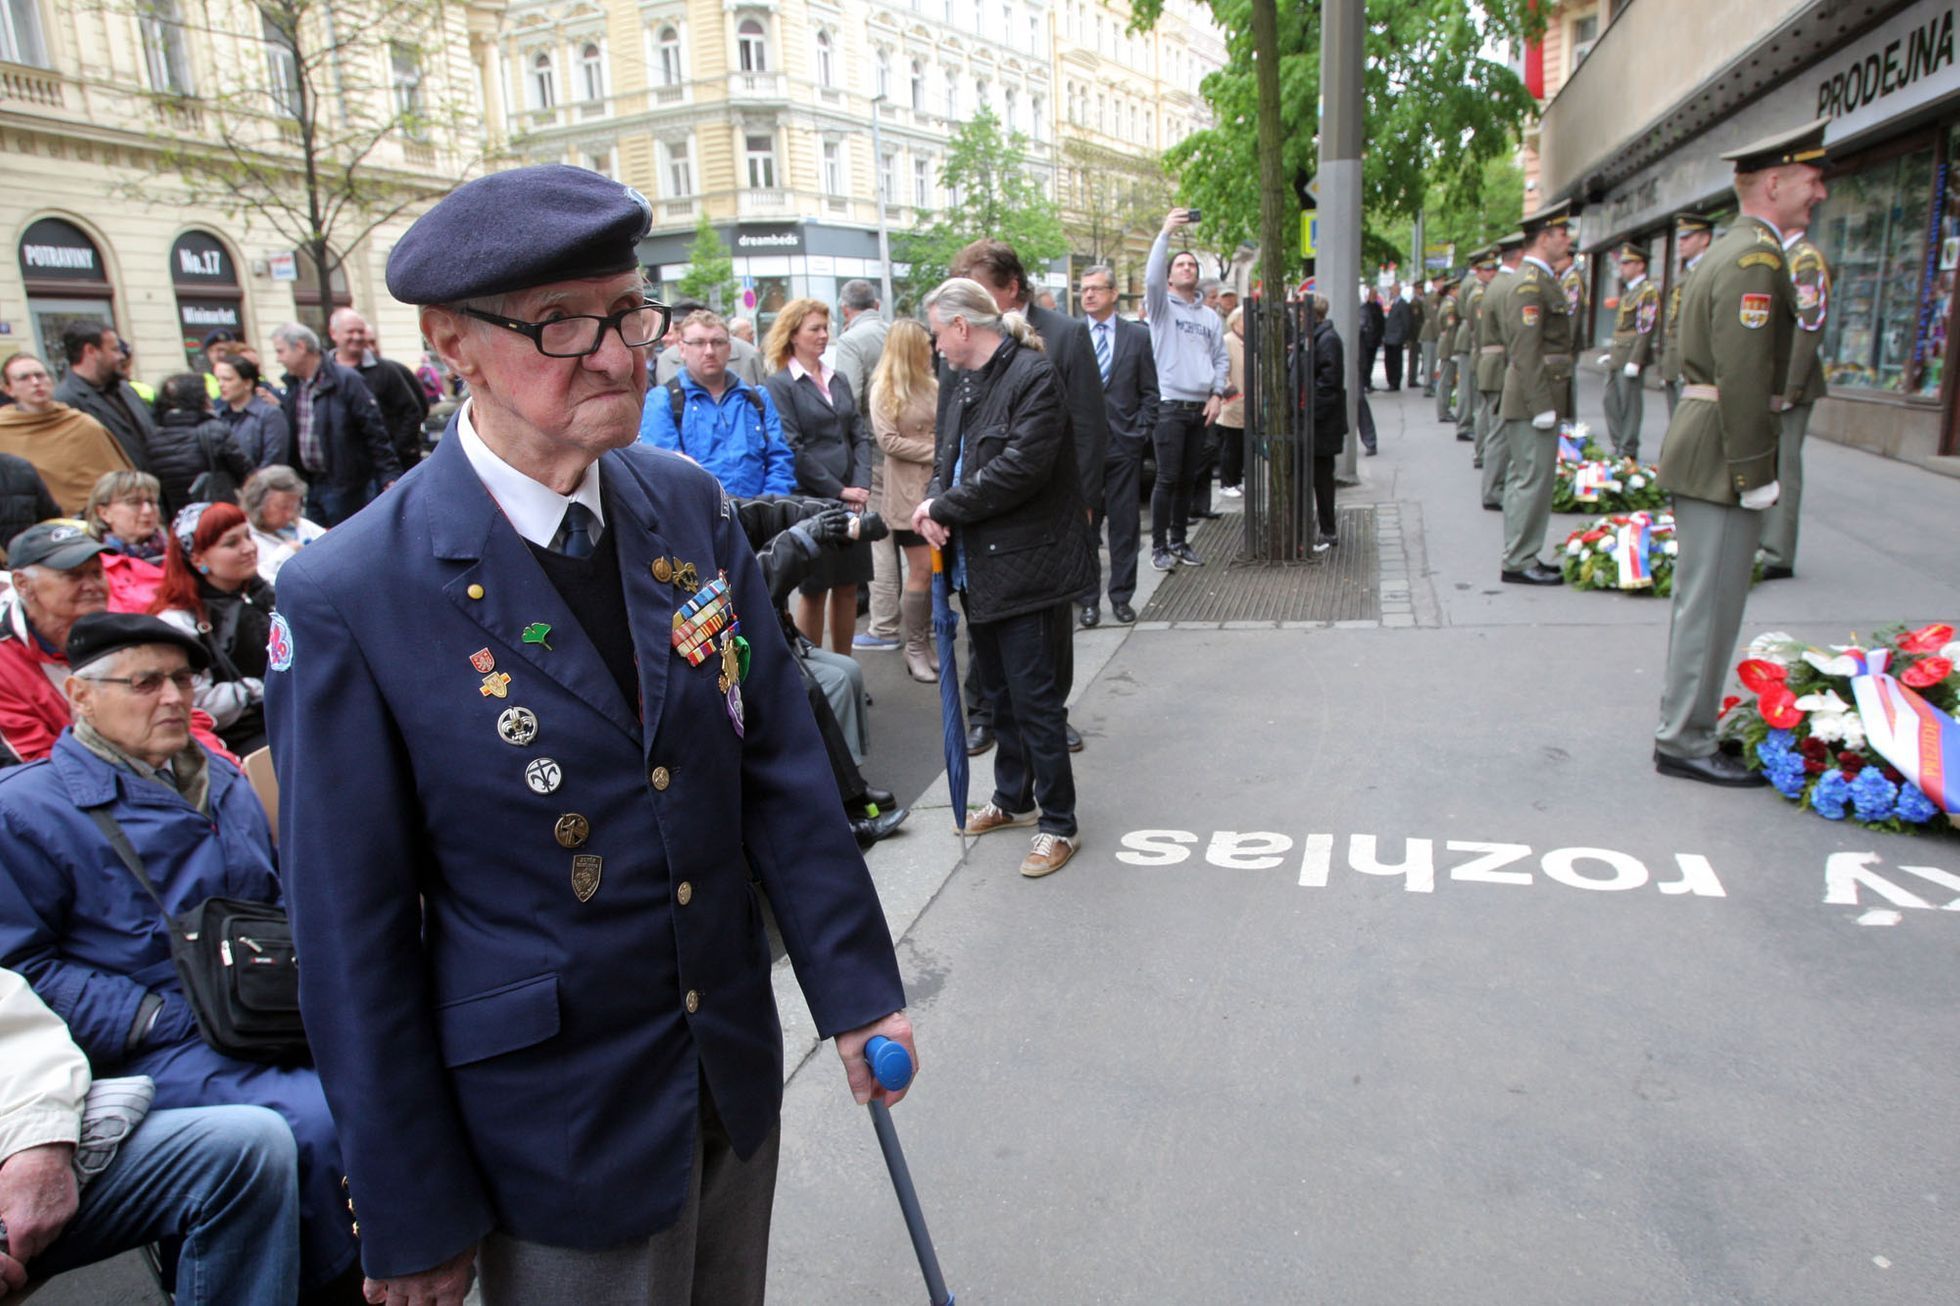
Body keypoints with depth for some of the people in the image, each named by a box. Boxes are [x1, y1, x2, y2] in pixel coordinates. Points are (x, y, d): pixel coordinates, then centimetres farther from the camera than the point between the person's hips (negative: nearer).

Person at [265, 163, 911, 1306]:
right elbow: (354, 939, -11)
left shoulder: (691, 505, -5)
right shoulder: (348, 598, -18)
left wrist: (854, 986, 1)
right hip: (558, 1126, -4)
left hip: (738, 1073, 5)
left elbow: (782, 765, -1)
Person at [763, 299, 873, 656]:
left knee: (848, 585, 9)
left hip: (850, 502, 6)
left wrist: (861, 485, -5)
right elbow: (792, 450, -12)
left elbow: (860, 436, 10)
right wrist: (838, 490, -13)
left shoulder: (838, 380, 13)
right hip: (810, 501, -5)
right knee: (815, 590, 3)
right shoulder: (780, 385, -5)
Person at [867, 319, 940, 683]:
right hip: (910, 490, -5)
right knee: (922, 569, -5)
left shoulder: (932, 386, 10)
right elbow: (888, 440, -10)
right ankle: (914, 649, 10)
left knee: (938, 568, 6)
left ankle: (925, 641, 20)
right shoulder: (884, 390, -3)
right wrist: (937, 452, -12)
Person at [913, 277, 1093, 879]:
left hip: (1023, 565, -8)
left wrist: (943, 507, -16)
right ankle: (1012, 799, 36)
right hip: (978, 564, 9)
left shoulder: (1033, 375, -14)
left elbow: (1021, 467, -22)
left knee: (1033, 696, -2)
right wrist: (934, 503, -7)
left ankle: (1058, 824, 12)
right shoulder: (965, 382, 12)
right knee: (999, 690, 19)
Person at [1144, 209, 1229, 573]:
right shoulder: (1162, 307, 3)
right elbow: (1151, 277, -17)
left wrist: (1217, 394, 1)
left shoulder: (1211, 317, 17)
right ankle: (1159, 546, 2)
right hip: (1169, 405, -5)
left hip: (1200, 408, 5)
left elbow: (1222, 358, 15)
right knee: (1167, 478, -6)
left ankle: (1179, 541, 19)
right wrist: (1166, 232, -21)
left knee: (1188, 479, 10)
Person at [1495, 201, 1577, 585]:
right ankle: (1519, 562, 0)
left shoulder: (1540, 280, 18)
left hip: (1538, 399, 11)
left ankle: (1521, 557, 20)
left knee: (1526, 479, 13)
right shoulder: (1530, 285, -15)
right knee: (1533, 479, -7)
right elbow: (1526, 352, -20)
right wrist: (1542, 406, -22)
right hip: (1533, 399, -11)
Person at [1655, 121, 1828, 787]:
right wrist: (1754, 471, -20)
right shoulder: (1756, 258, -15)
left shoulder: (1730, 250, 17)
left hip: (1700, 447, 10)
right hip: (1722, 457, -10)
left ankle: (1682, 725, 25)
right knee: (1710, 603, -4)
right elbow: (1743, 375, -22)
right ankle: (1685, 744, 4)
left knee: (1701, 600, 16)